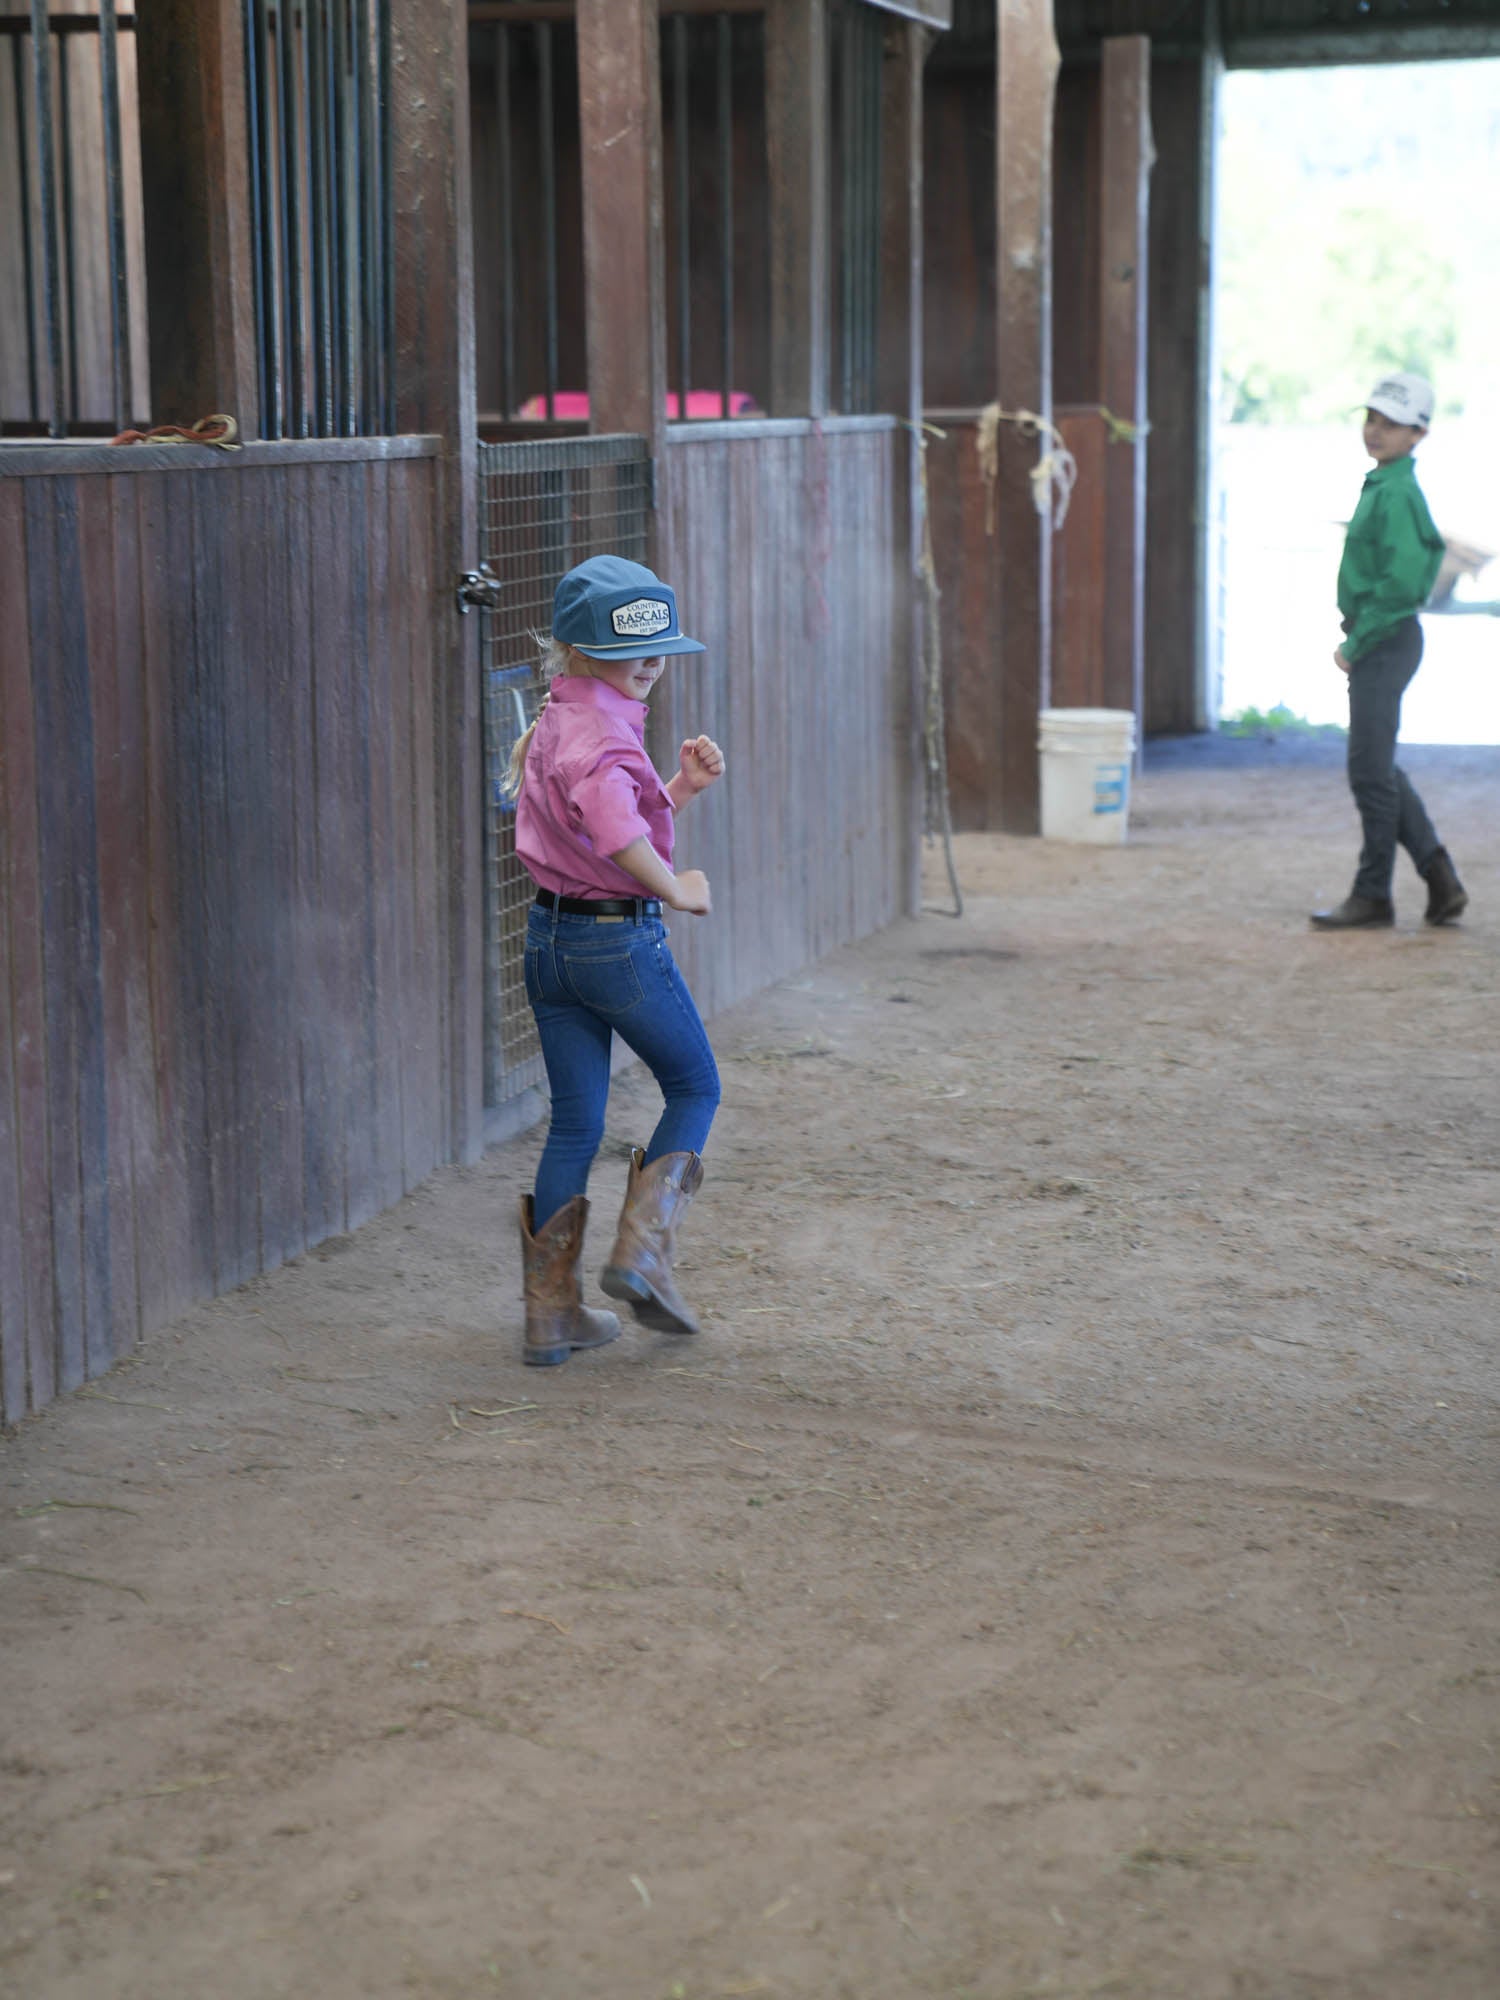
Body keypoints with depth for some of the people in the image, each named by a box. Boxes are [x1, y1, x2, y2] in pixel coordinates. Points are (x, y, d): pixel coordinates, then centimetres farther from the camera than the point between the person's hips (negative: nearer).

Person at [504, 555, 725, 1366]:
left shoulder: (555, 722, 12)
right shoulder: (600, 730, -19)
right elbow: (614, 830, -39)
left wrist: (683, 787, 5)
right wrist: (676, 888, -27)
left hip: (550, 937, 8)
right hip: (622, 939, -8)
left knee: (575, 1123, 13)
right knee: (695, 1087, 13)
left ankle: (551, 1312, 14)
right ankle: (641, 1251, 2)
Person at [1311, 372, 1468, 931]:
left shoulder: (1396, 494, -16)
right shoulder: (1383, 487, 14)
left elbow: (1400, 582, -24)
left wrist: (1354, 644, -17)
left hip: (1384, 642, -10)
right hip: (1377, 642, 10)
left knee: (1371, 770, -4)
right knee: (1378, 769, 14)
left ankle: (1373, 894, 4)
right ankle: (1441, 880, 18)